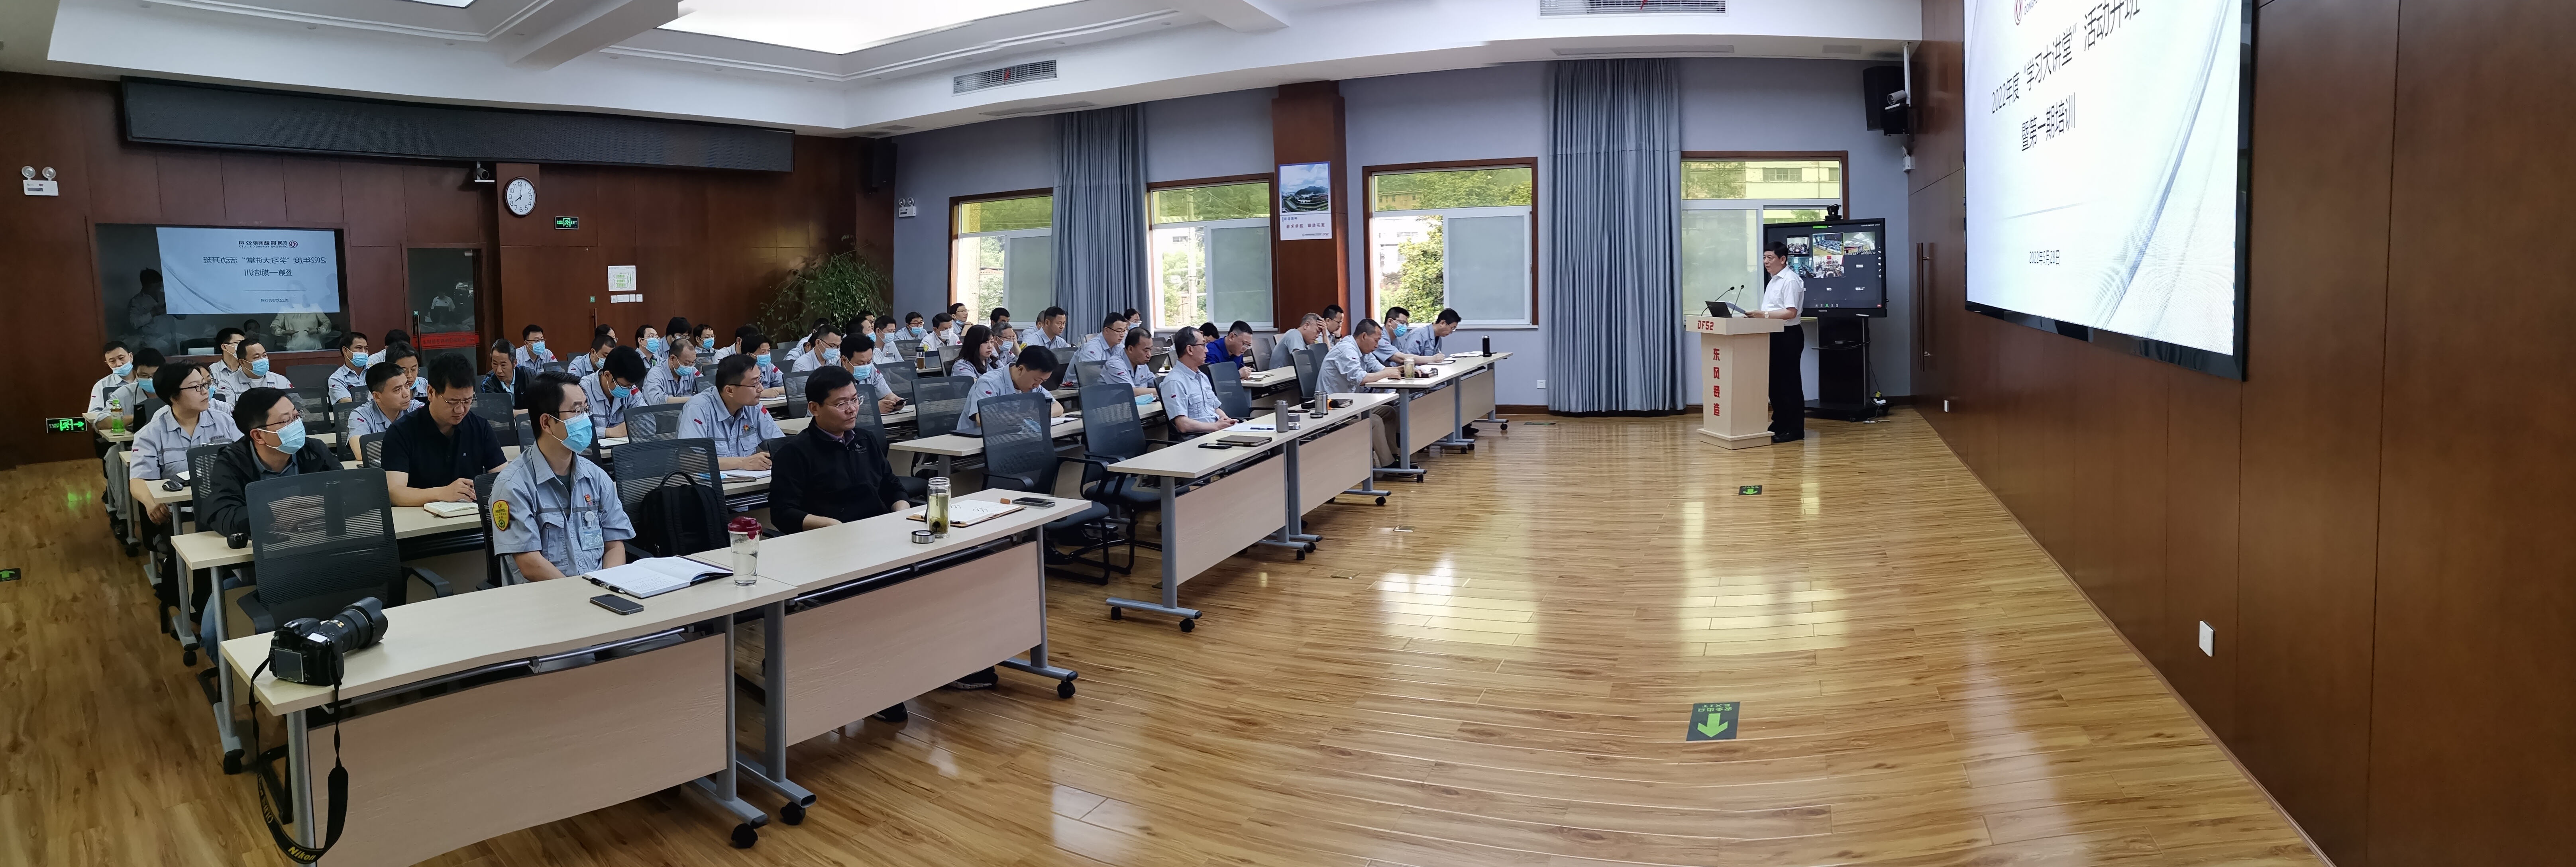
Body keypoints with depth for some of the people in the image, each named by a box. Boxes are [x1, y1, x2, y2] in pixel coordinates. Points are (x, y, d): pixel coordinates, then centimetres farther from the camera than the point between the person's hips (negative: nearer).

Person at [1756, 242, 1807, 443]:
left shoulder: (1790, 281, -15)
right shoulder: (1773, 281, 16)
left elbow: (1791, 312, -22)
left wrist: (1766, 315, -27)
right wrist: (1759, 315, 8)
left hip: (1788, 336, -10)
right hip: (1774, 335, 10)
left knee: (1789, 382, -4)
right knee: (1774, 380, 13)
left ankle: (1794, 429, 2)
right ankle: (1779, 424, 21)